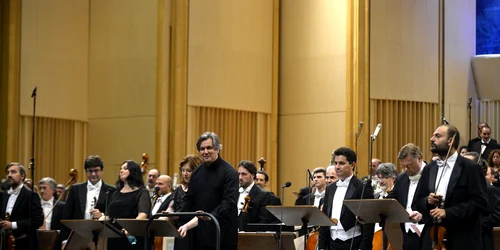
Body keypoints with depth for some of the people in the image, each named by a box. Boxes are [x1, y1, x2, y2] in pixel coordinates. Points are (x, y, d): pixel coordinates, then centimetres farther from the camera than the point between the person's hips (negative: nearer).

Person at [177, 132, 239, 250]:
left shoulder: (229, 172, -7)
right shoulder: (197, 172, 12)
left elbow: (229, 202, -17)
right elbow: (189, 198, 16)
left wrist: (212, 216, -31)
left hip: (222, 233, -6)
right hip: (201, 232, 6)